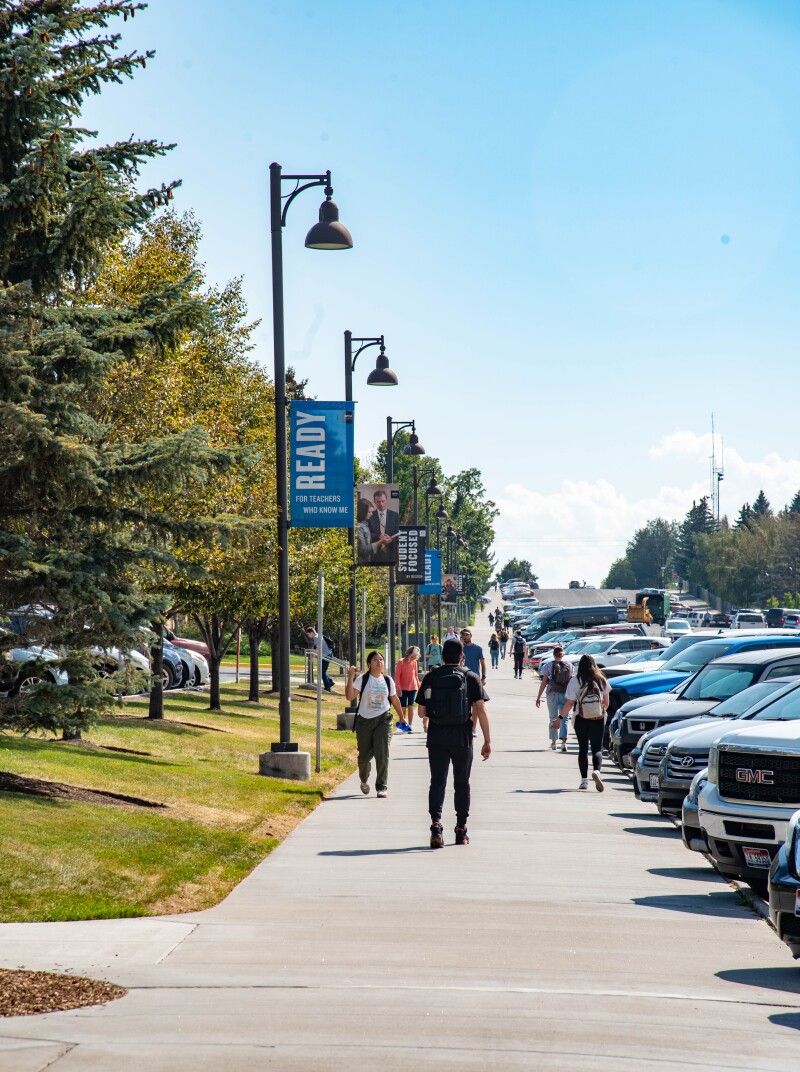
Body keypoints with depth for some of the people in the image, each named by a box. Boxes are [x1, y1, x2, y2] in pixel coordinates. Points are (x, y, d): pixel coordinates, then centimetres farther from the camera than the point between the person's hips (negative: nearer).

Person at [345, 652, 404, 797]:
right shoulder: (362, 679, -4)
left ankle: (382, 787, -7)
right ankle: (364, 780, 36)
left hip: (383, 720, 1)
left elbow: (395, 700, 17)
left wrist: (402, 718, 23)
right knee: (365, 754, 6)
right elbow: (350, 696, -15)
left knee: (382, 753, -11)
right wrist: (350, 678, -24)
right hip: (364, 720, -1)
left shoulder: (388, 680, 6)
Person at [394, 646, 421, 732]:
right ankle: (403, 723, 18)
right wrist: (398, 688, -14)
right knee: (403, 708, 3)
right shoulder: (401, 662, -8)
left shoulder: (414, 662, 3)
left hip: (412, 688, 3)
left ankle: (409, 726, 5)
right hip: (403, 688, -3)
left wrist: (418, 685, 11)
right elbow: (397, 675, -9)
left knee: (411, 707, 1)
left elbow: (416, 675, 12)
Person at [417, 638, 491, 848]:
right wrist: (487, 741, -4)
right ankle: (461, 830, 18)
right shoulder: (470, 678, -1)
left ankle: (436, 822, -24)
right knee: (461, 783, 13)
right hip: (462, 738, 0)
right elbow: (481, 710, -7)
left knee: (437, 781, -2)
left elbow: (422, 711, 4)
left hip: (436, 738, 0)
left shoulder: (430, 677, 2)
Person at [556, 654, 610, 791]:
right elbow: (606, 703, 5)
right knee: (597, 749, 3)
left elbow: (570, 703, -9)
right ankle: (596, 770, -26)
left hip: (581, 720, -1)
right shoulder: (601, 681, 0)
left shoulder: (575, 681, -6)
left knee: (583, 749, 13)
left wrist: (560, 717, 3)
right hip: (598, 720, 1)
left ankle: (584, 780, 10)